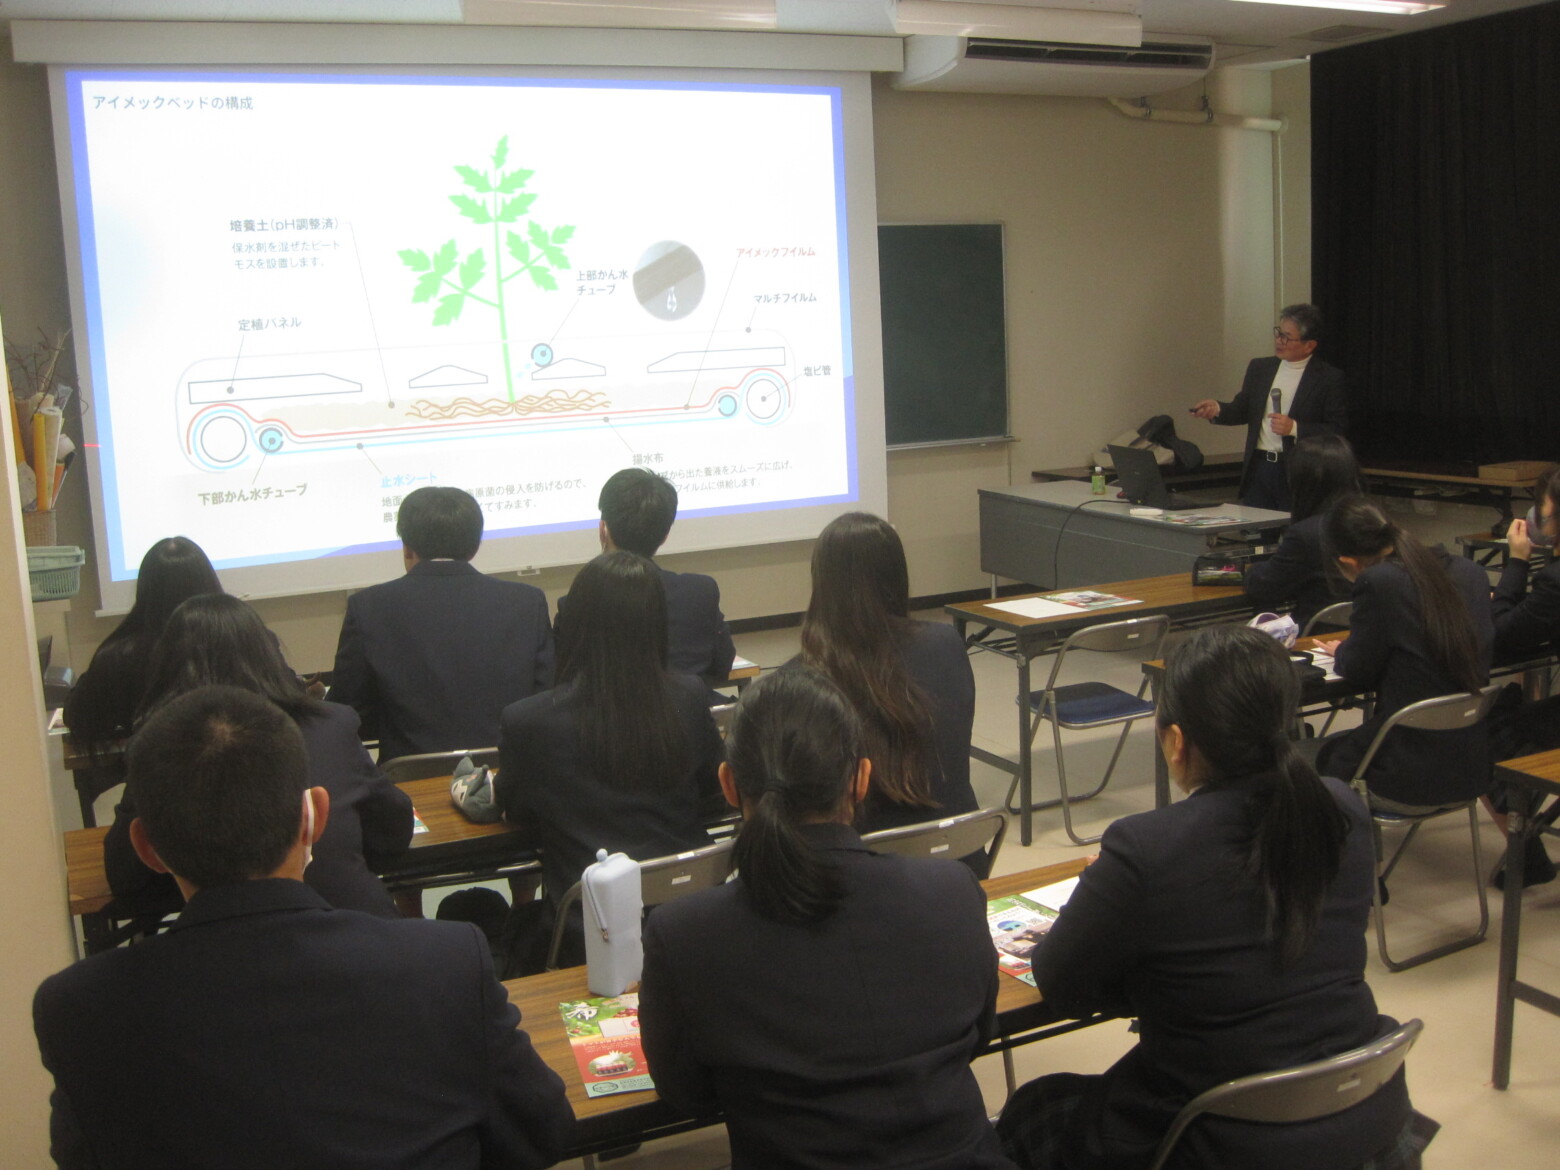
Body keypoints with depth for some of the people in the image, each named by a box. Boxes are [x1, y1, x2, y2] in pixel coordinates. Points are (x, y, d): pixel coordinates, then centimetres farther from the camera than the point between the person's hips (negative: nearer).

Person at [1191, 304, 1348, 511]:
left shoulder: (1330, 378, -4)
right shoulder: (1260, 368, 11)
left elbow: (1338, 430, -8)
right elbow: (1242, 410, 16)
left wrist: (1294, 427, -18)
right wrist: (1217, 410, -5)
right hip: (1258, 469, 5)